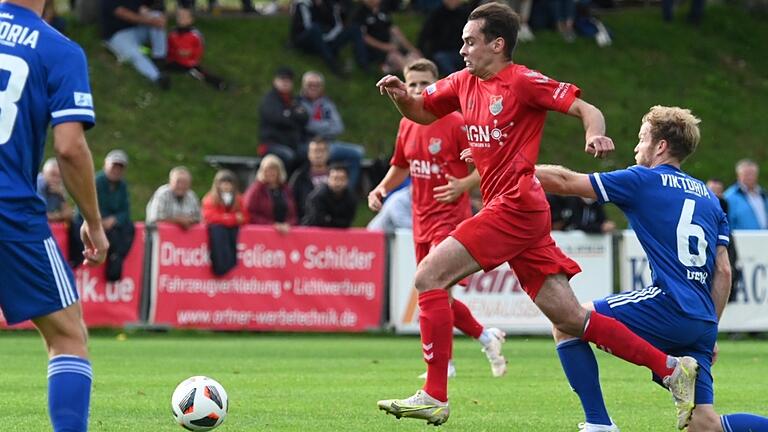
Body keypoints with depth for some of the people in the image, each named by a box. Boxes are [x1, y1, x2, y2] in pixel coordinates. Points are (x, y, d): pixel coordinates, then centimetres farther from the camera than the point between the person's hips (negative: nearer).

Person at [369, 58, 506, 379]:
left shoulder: (455, 123, -10)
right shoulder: (407, 126, 9)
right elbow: (400, 166, 25)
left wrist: (462, 185, -24)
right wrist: (382, 188, 7)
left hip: (451, 217, -7)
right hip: (422, 219, 7)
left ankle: (443, 362, -7)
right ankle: (486, 337, 26)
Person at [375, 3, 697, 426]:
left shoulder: (522, 82, -7)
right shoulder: (464, 82, 15)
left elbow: (586, 109, -8)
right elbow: (422, 112, 28)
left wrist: (596, 134, -29)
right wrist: (401, 96, 6)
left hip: (517, 206, -8)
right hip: (510, 212, 8)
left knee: (428, 277, -12)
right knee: (571, 320, 5)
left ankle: (434, 397, -10)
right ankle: (672, 368, 8)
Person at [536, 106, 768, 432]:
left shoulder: (644, 180, 3)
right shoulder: (708, 197, 22)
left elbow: (564, 182, 3)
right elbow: (723, 271, 19)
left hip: (668, 306, -7)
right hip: (702, 325, 7)